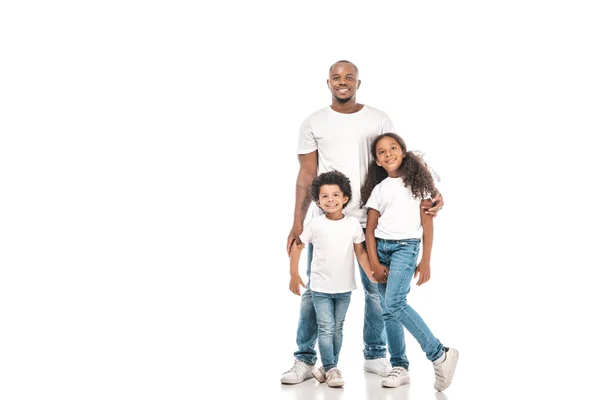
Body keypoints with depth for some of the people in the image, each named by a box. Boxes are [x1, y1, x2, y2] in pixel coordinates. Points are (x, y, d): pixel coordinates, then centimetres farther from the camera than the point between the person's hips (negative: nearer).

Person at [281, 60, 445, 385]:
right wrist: (297, 223, -1)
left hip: (370, 220, 1)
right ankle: (305, 360, 12)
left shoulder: (379, 120, 4)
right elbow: (307, 175, 4)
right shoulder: (313, 123, 5)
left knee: (376, 290, 7)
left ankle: (374, 356, 23)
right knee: (314, 291, 2)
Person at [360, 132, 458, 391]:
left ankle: (439, 354, -12)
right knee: (387, 310, 1)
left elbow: (427, 224, 0)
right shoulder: (378, 189, 10)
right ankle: (399, 367, 8)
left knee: (394, 303, -20)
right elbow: (370, 229, 7)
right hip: (381, 247, 5)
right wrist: (374, 263, -4)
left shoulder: (416, 181, 2)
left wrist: (425, 261, -5)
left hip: (406, 246, -4)